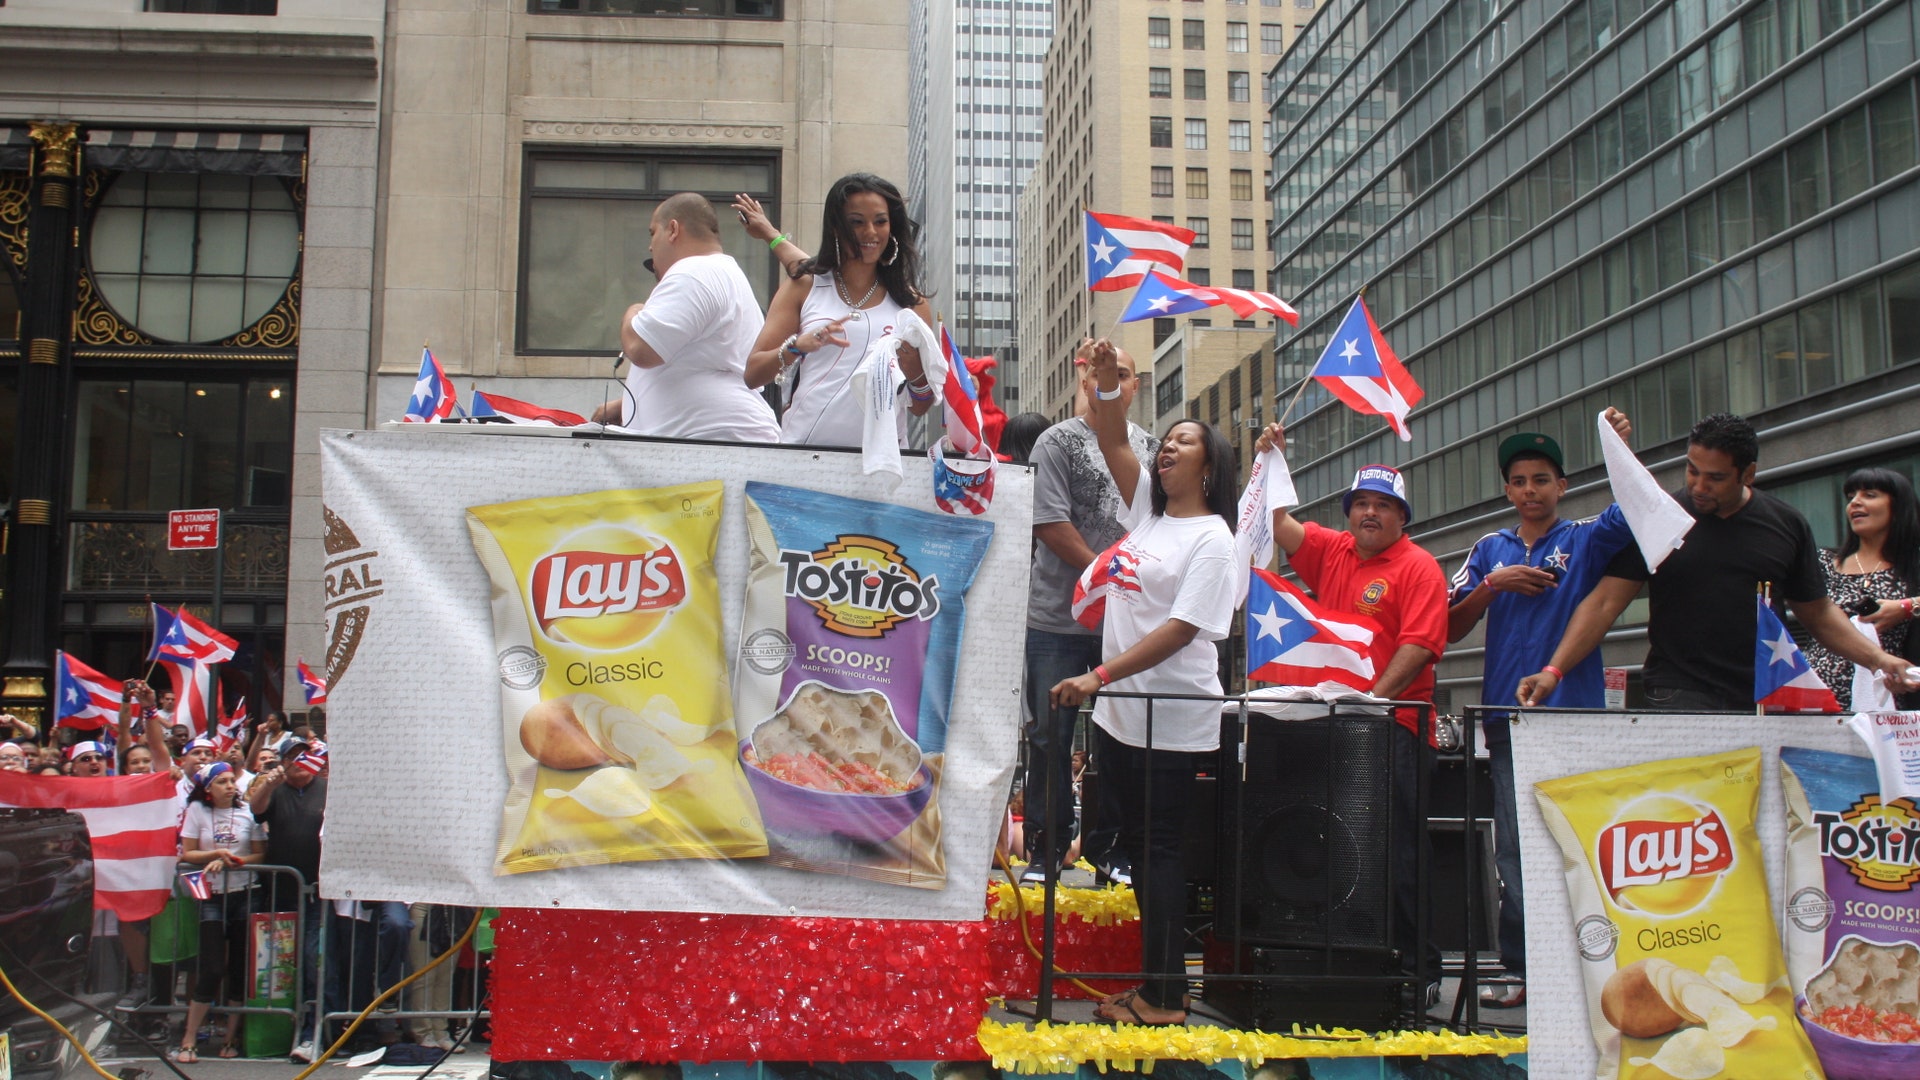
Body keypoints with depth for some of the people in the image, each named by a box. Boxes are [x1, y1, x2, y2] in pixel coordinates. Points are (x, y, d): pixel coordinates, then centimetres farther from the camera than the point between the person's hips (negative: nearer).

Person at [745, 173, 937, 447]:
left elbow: (920, 408, 14)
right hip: (803, 450, -1)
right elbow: (752, 375, 5)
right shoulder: (803, 287, 11)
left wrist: (916, 373, -6)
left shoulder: (911, 302, 12)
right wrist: (798, 346, -12)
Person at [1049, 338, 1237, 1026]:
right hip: (1119, 711, 8)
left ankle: (1165, 997, 2)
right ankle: (1157, 983, 18)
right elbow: (1114, 441, 9)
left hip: (1173, 719, -8)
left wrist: (1099, 676, -24)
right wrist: (1108, 382, -10)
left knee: (1159, 849, -5)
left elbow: (1181, 629, -18)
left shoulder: (1211, 537, -9)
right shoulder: (1145, 507, 13)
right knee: (1139, 846, 10)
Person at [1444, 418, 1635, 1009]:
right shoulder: (1490, 549, 16)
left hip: (1574, 712, -2)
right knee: (1514, 848, 1)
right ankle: (1521, 967, 6)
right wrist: (1492, 585, -3)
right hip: (1509, 715, 2)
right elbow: (1450, 628, 11)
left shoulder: (1585, 540, 9)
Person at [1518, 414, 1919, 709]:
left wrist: (1876, 658, 2)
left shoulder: (1787, 526, 8)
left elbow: (1817, 612, 16)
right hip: (1678, 699, -2)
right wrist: (1553, 669, -11)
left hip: (1765, 700, 2)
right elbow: (1605, 602, -1)